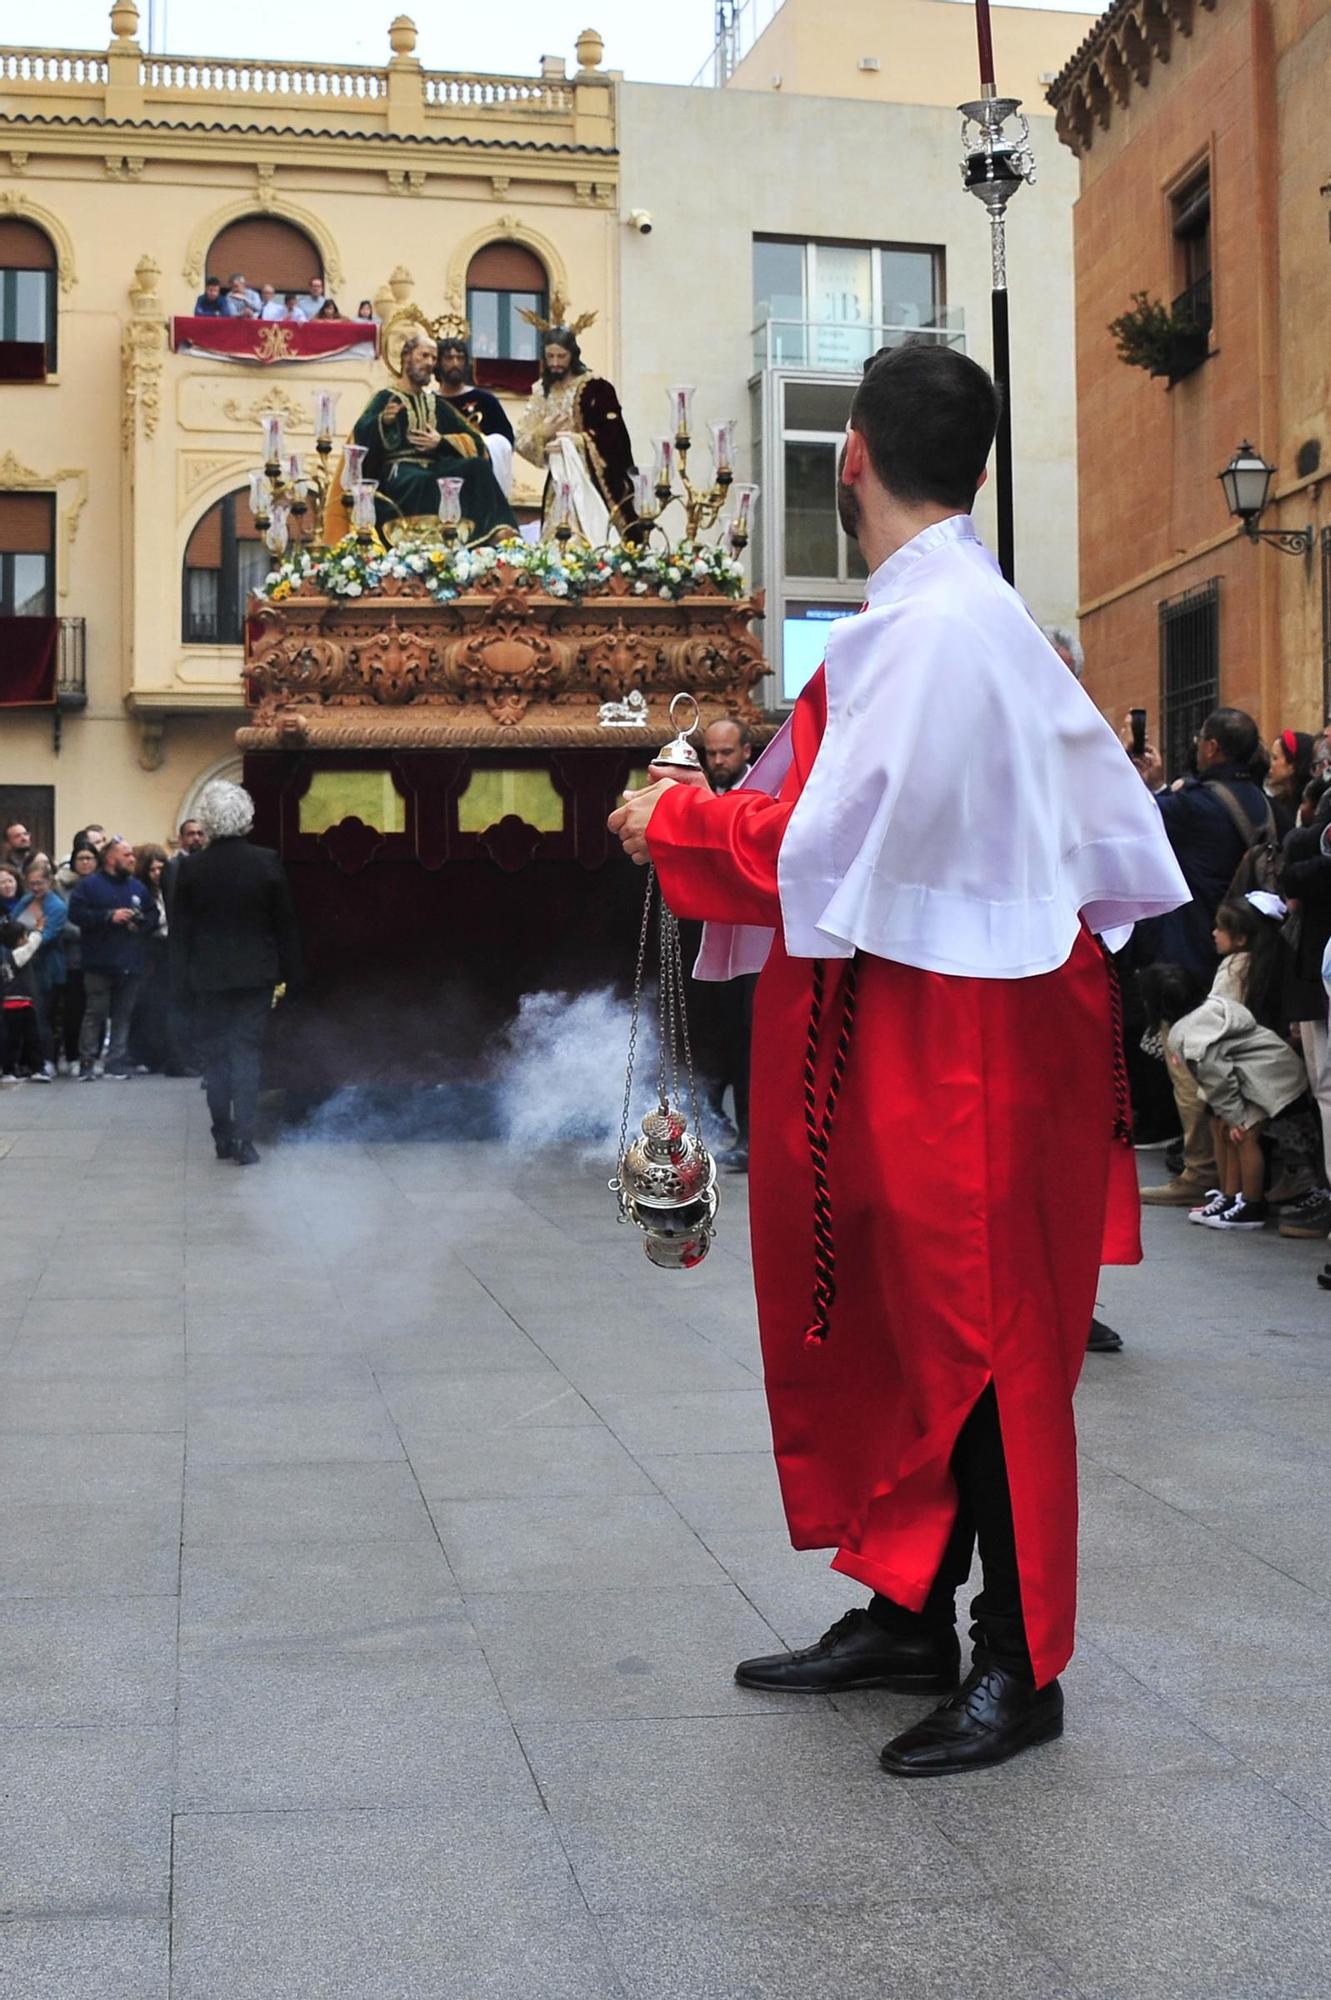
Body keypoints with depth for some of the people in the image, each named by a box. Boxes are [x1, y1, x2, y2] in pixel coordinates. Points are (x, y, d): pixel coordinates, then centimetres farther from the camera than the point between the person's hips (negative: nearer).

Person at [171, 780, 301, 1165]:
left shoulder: (193, 868, -6)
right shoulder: (267, 863, -7)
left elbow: (180, 930, -1)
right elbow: (285, 923, -1)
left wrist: (182, 975, 8)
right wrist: (290, 972, 7)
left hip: (208, 975, 0)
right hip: (256, 973, 0)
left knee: (214, 1054, 11)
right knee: (247, 1053, 2)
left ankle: (223, 1139, 14)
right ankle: (244, 1142, -5)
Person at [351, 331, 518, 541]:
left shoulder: (437, 404, 26)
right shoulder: (387, 398, 12)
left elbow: (474, 442, 18)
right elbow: (362, 434, -6)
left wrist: (441, 442, 0)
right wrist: (383, 421, -27)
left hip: (436, 469, 4)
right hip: (400, 472, -4)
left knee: (478, 466, -26)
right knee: (423, 481, -40)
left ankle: (496, 532, -41)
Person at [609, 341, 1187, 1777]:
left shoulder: (917, 627, -18)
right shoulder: (987, 613, 12)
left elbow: (833, 843, -20)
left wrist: (675, 819, -6)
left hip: (943, 1043, -10)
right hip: (938, 1023, 10)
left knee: (972, 1340, -1)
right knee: (897, 1323, 15)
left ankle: (1016, 1669, 12)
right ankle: (910, 1611, 27)